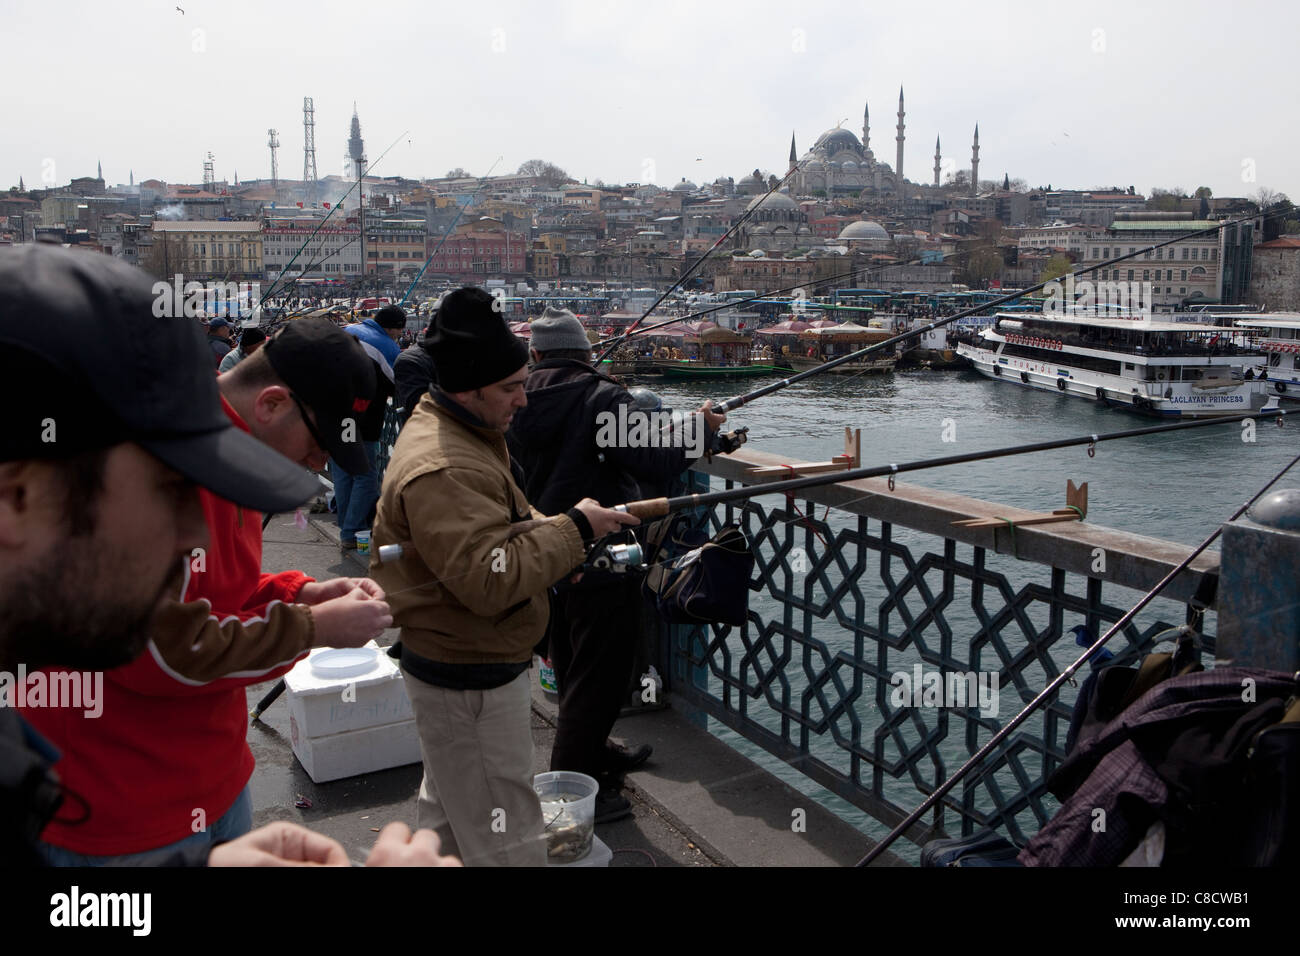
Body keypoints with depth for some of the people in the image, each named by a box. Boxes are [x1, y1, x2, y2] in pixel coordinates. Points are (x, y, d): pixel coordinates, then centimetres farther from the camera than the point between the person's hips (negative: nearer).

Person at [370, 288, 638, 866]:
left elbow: (493, 525, 21)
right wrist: (572, 528, -23)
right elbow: (493, 579, -33)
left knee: (449, 811, 28)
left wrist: (548, 532, 1)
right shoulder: (442, 471, -28)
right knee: (505, 845, 2)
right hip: (472, 682, -11)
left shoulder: (464, 432, 7)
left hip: (450, 668, 11)